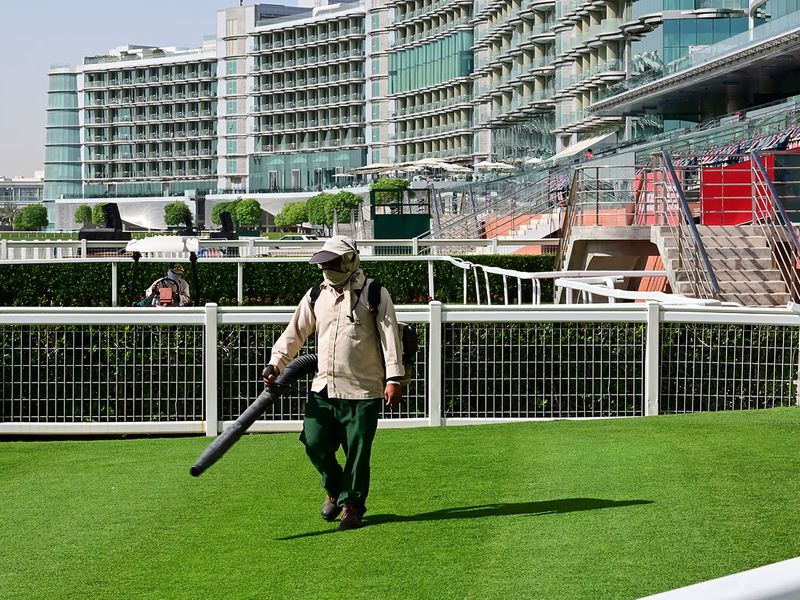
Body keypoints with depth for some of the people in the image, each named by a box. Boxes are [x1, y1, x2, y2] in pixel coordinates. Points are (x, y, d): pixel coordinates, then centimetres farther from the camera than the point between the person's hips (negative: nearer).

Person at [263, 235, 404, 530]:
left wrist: (394, 378, -13)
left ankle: (352, 505, 16)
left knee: (357, 451, 0)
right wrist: (276, 363, 1)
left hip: (362, 391, -4)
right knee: (314, 442, 1)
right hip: (323, 388, 4)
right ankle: (334, 489, 27)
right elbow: (295, 332, 14)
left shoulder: (374, 294, -3)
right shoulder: (316, 296, 10)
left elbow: (389, 336, -7)